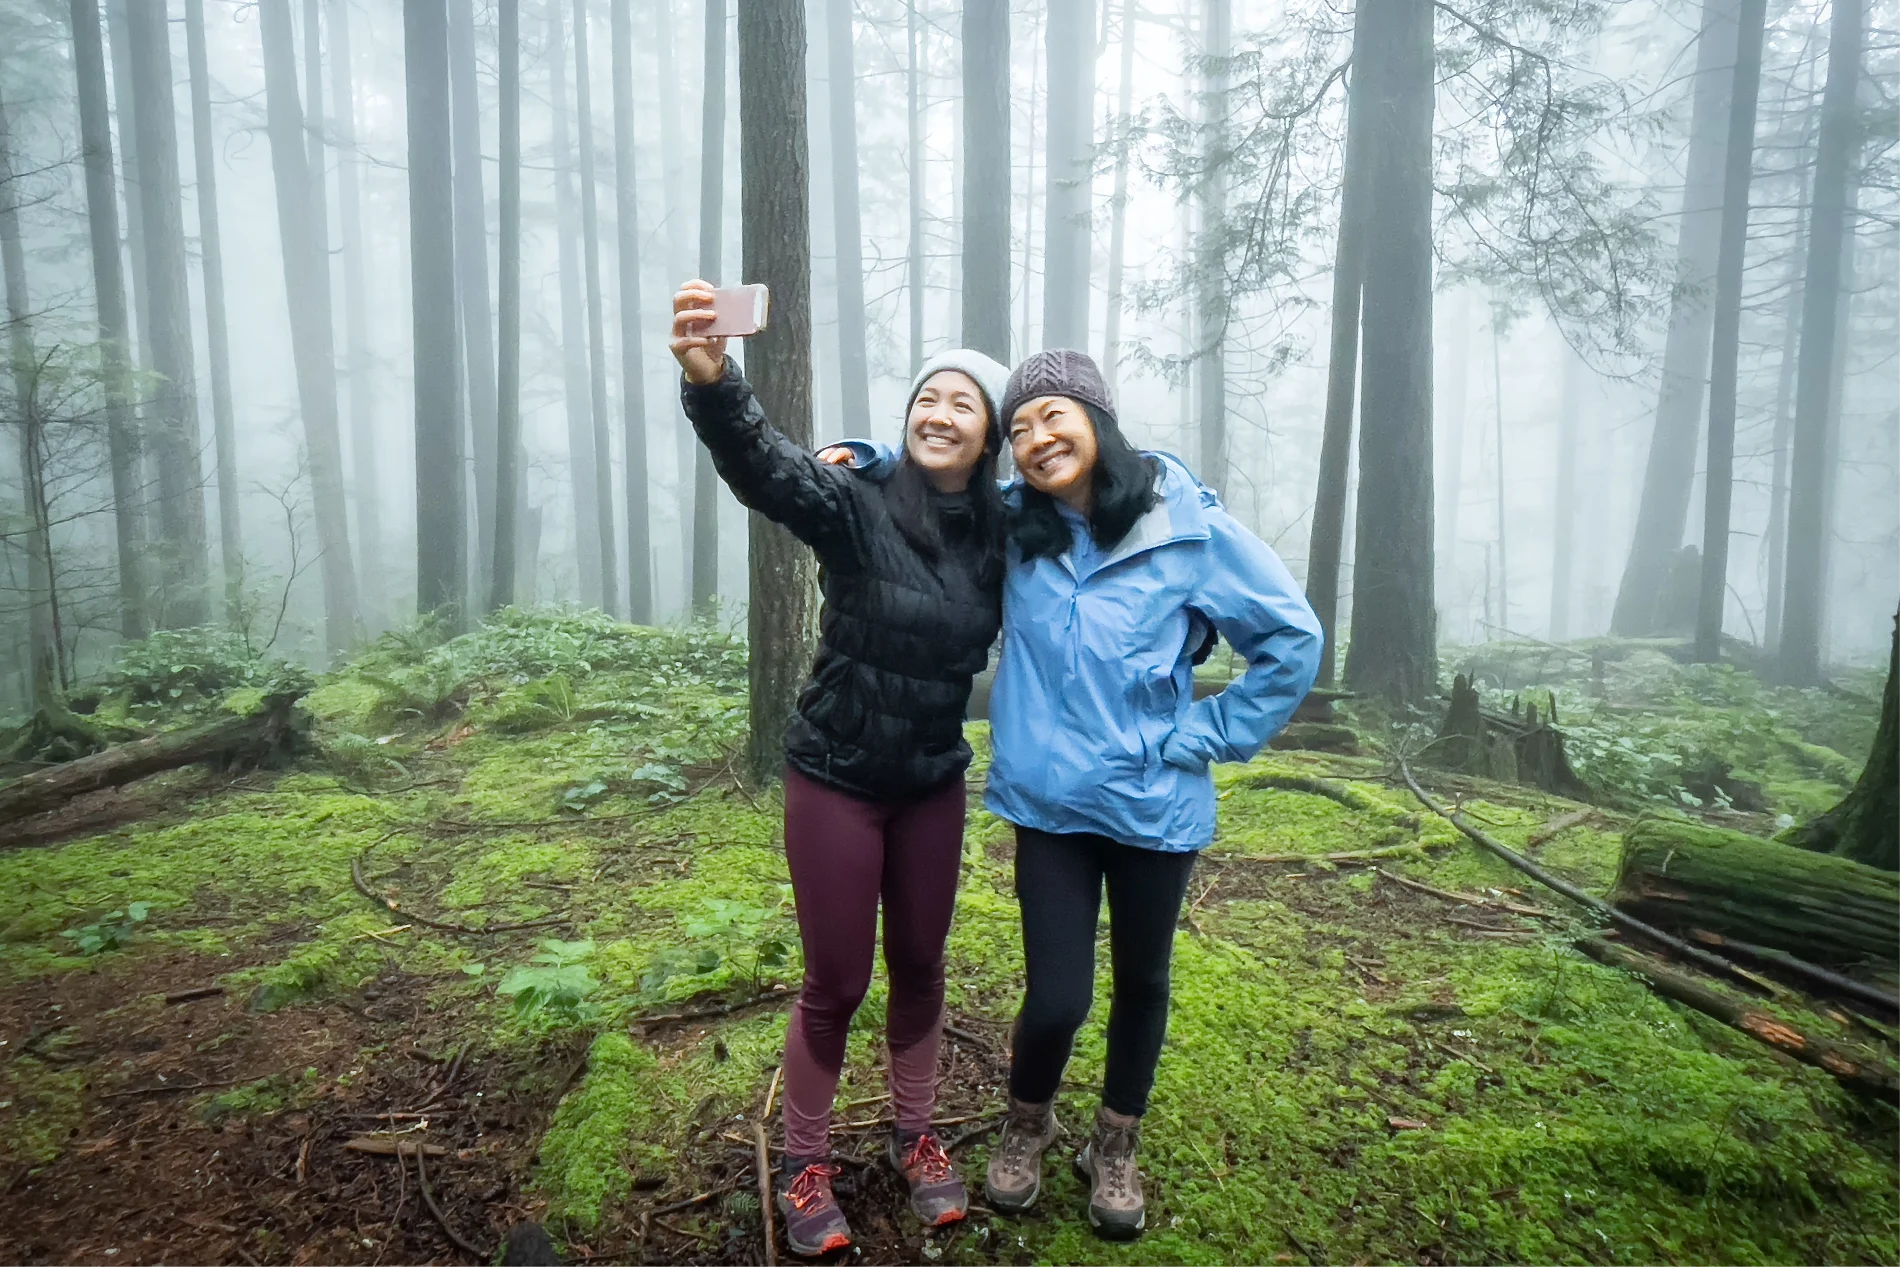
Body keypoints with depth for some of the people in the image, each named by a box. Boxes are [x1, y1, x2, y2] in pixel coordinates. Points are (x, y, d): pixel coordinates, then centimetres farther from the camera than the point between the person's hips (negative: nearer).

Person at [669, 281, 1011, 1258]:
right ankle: (805, 1166, 31)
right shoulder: (856, 504, -17)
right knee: (835, 983, 7)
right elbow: (761, 463, -37)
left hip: (933, 784, 4)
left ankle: (915, 1140, 40)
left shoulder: (1003, 531, -3)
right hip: (836, 780, -4)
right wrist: (711, 380, -56)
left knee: (920, 967, 17)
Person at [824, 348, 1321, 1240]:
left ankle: (1114, 1150, 43)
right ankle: (1027, 1123, 35)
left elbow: (1292, 636, -5)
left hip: (1153, 803, 0)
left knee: (1141, 982, 17)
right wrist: (865, 458, -4)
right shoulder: (1014, 525, -4)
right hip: (1049, 801, 1)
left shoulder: (1187, 527, -12)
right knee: (1057, 999, 0)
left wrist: (1211, 736, -7)